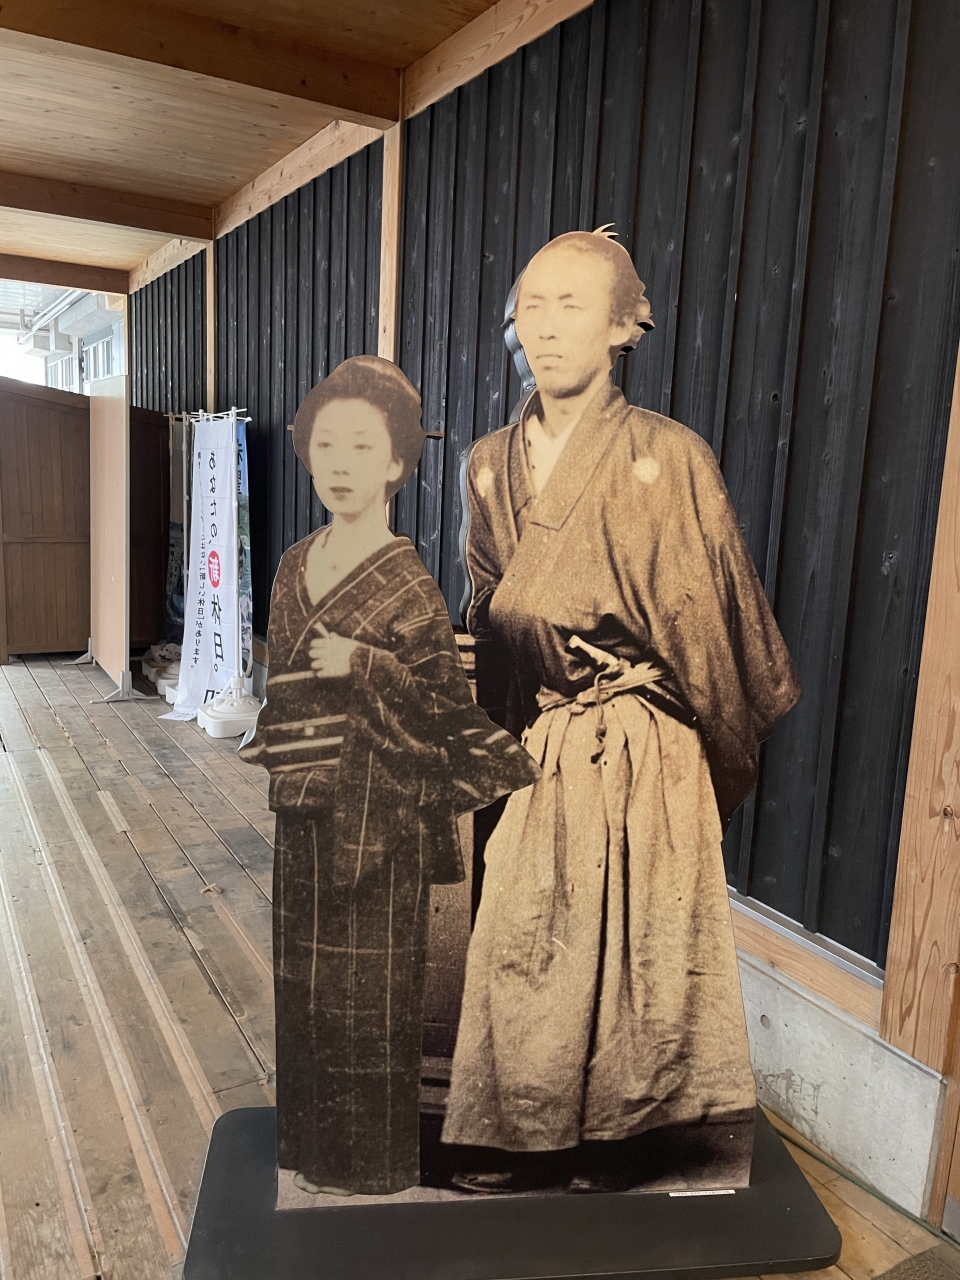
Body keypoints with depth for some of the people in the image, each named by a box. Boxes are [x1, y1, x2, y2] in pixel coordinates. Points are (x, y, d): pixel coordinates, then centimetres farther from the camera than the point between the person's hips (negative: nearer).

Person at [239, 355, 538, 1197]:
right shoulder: (296, 565, 7)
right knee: (301, 981, 17)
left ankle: (370, 1159, 29)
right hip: (299, 813, 6)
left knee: (365, 991, 8)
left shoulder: (410, 583, -12)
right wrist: (270, 767, 13)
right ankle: (308, 1137, 38)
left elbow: (448, 708, -11)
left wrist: (366, 670, -24)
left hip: (375, 813, -6)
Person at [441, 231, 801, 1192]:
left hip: (641, 752, -4)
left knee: (626, 945, 8)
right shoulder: (492, 462, 5)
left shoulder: (669, 457, -10)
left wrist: (725, 755, 4)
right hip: (533, 744, 4)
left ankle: (607, 1140, 31)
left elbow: (712, 618, -3)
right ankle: (511, 1133, 32)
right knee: (515, 938, 10)